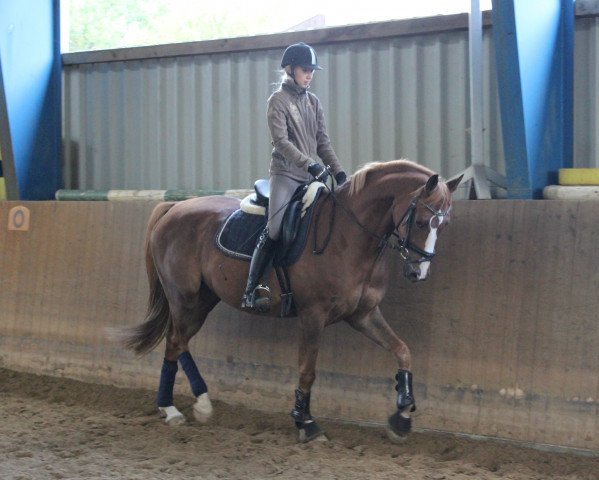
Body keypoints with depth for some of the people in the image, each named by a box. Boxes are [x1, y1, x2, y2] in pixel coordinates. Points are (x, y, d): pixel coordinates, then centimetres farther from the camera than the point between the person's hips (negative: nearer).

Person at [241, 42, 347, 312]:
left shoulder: (313, 102, 14)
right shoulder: (278, 101, -4)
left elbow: (323, 142, 14)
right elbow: (281, 141, -14)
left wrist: (339, 172, 2)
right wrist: (310, 164, -24)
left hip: (311, 177, 7)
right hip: (286, 175, -7)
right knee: (274, 231, -19)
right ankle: (251, 291, -15)